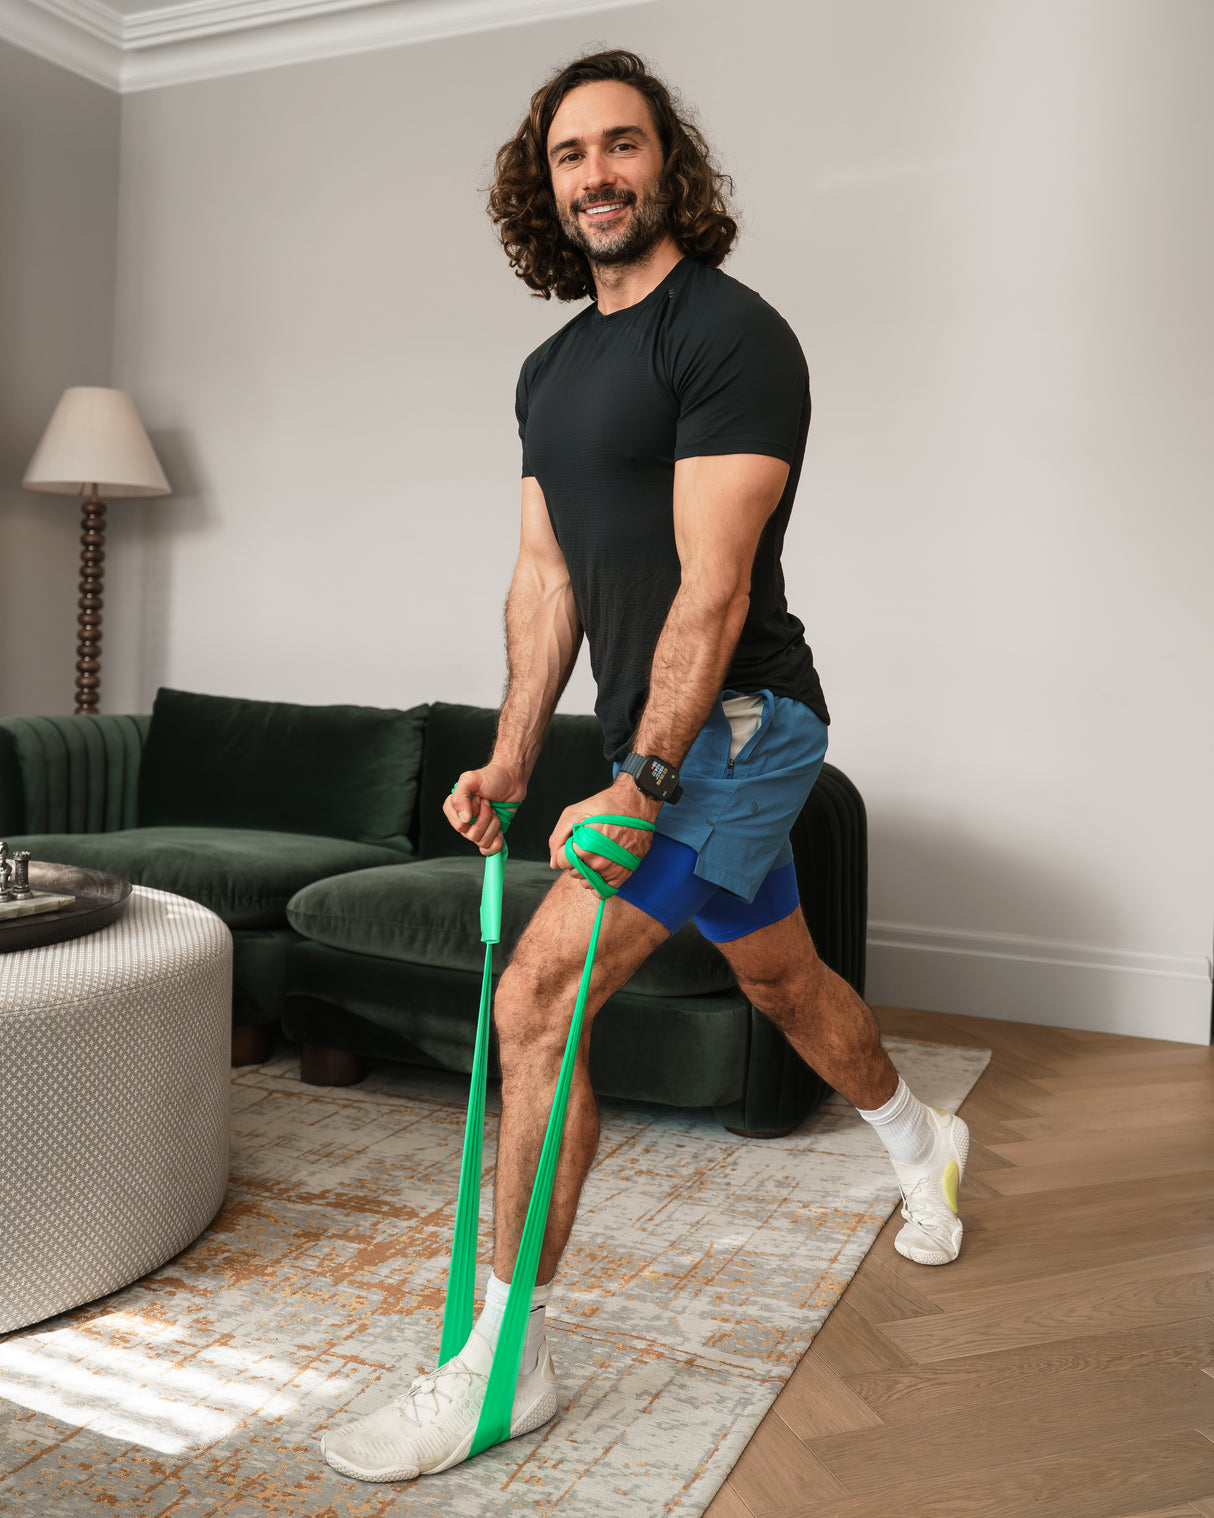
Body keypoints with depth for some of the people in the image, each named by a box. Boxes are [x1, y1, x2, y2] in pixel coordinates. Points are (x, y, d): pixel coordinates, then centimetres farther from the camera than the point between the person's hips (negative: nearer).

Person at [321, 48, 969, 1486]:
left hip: (732, 722, -9)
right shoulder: (551, 369, 13)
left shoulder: (729, 333, -13)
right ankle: (921, 1142, 51)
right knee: (779, 976, 23)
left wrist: (639, 785, -25)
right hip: (671, 733, 9)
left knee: (537, 1002, -15)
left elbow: (712, 587, -21)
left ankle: (503, 1362, -2)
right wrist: (510, 759, 4)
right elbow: (547, 576, 11)